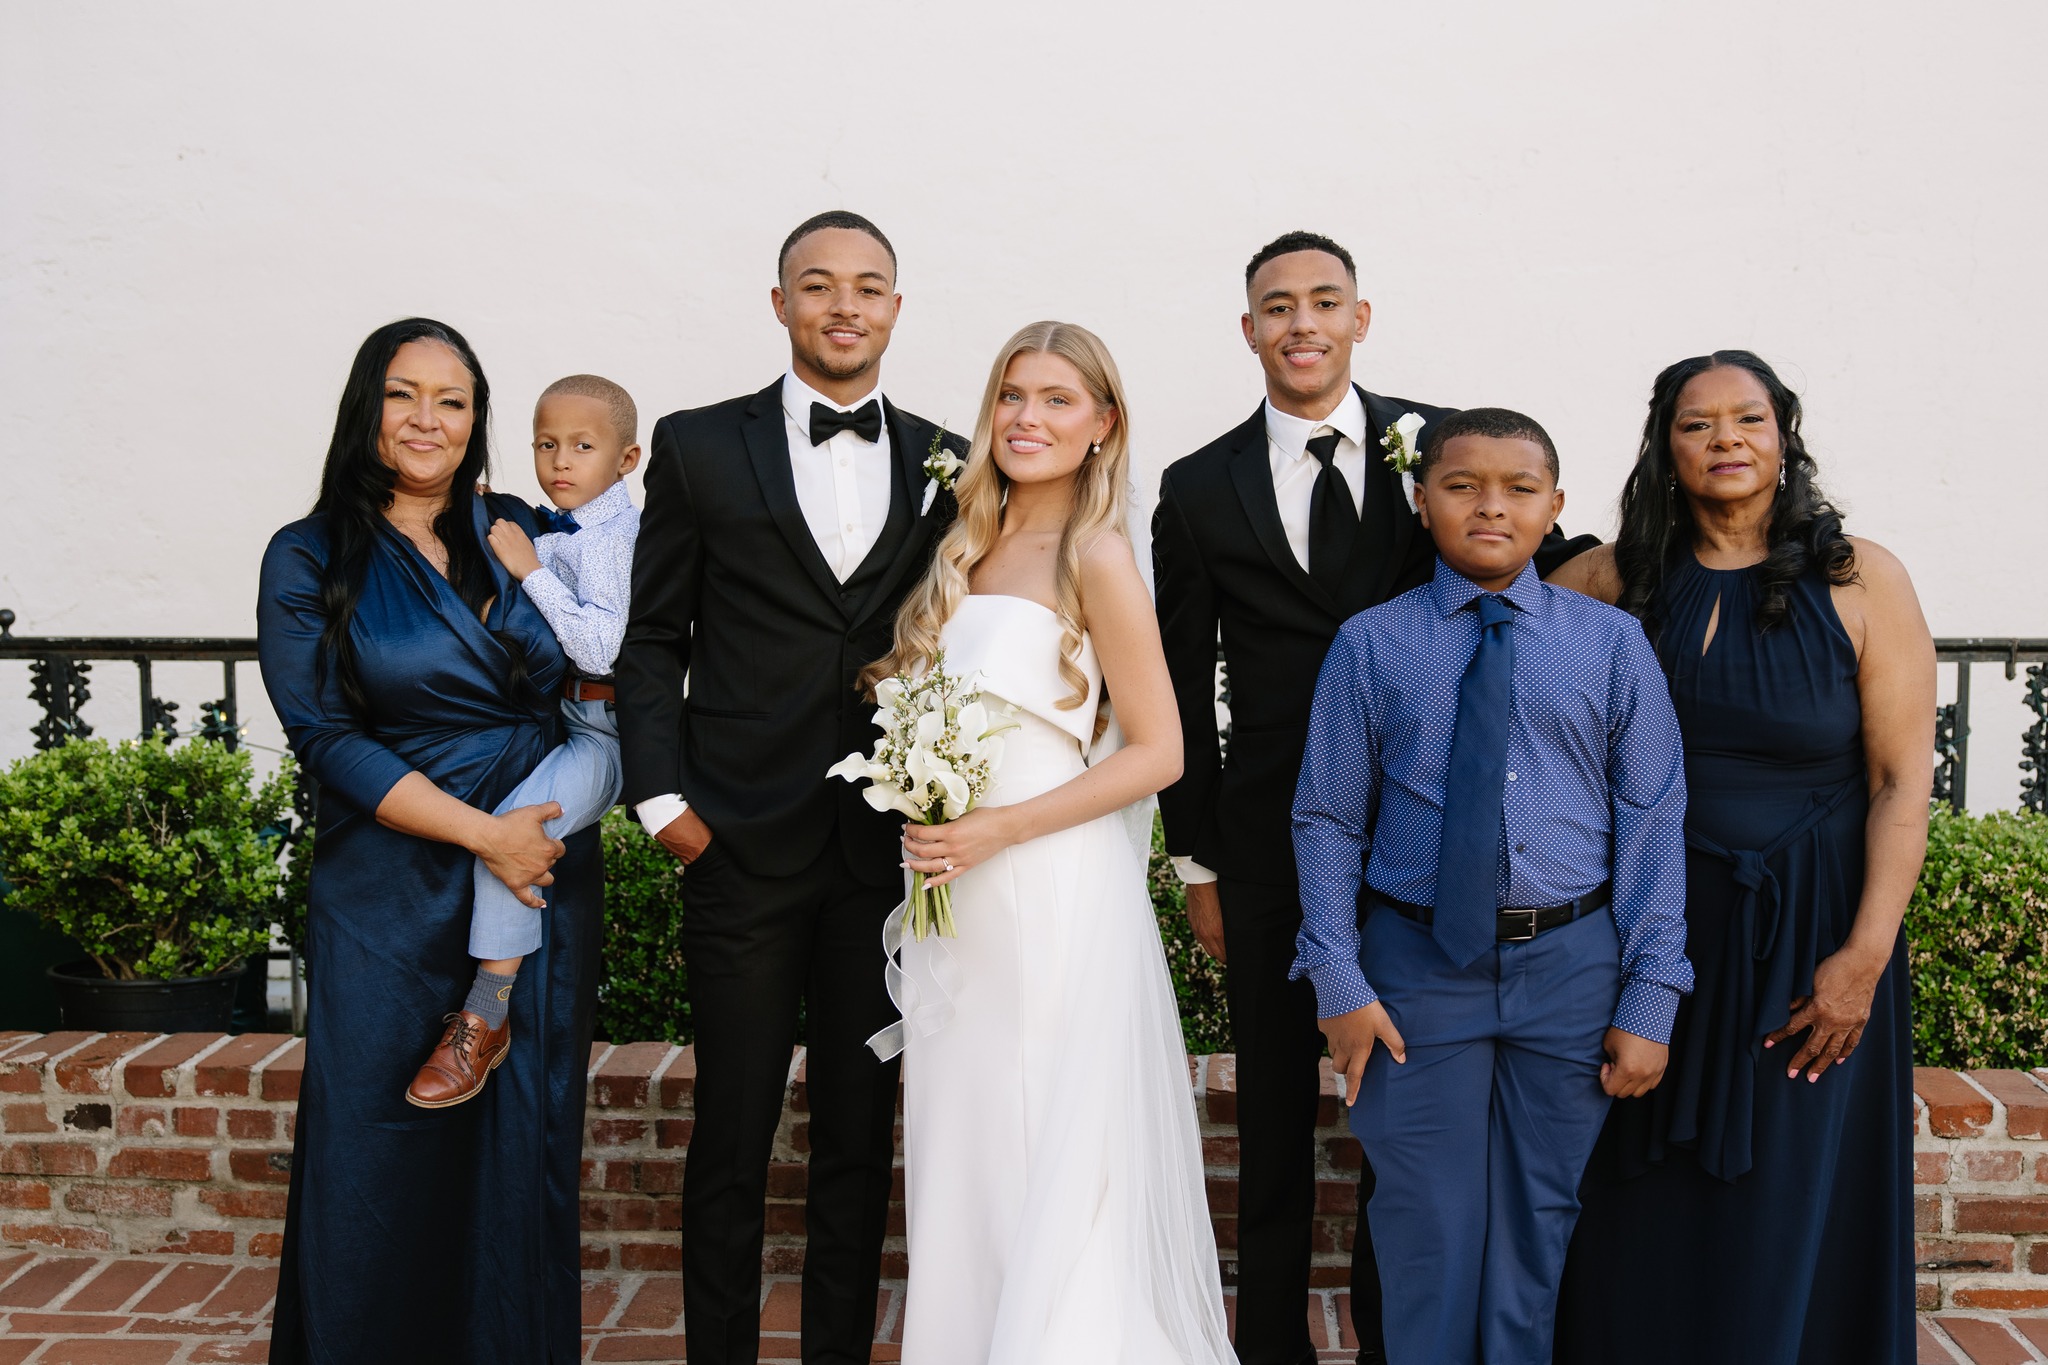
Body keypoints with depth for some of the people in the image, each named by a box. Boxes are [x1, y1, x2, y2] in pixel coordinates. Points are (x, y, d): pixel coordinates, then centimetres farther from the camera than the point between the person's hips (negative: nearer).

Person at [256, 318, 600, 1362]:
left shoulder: (523, 533, 8)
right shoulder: (312, 560, -1)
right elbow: (327, 740, -8)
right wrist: (484, 833, -14)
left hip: (546, 877, 3)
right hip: (394, 896, -2)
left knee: (525, 1148, 7)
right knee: (383, 1156, 3)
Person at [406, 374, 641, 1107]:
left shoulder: (609, 537, -15)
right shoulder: (554, 530, 12)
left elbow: (603, 648, -25)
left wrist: (531, 570, -22)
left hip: (602, 733, -10)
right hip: (555, 716, 10)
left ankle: (486, 1018, -14)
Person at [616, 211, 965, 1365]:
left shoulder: (946, 466, 6)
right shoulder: (701, 447, 2)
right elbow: (655, 636, 3)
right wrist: (662, 794, -5)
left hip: (888, 847, 2)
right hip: (743, 840, -2)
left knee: (862, 1135, 12)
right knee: (733, 1138, 7)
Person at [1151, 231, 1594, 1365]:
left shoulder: (1441, 444, 0)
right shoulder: (1199, 489, 1)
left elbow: (1551, 568, 10)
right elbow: (1181, 691, 4)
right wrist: (1199, 864, 4)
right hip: (1271, 839, 0)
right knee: (1274, 1101, 11)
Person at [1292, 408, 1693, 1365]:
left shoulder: (1612, 644, 2)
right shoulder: (1370, 646, 0)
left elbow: (1651, 824, 0)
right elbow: (1328, 820, 2)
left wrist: (1650, 998, -5)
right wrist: (1338, 980, -6)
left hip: (1571, 964, 1)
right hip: (1418, 964, -1)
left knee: (1539, 1225, 13)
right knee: (1428, 1232, 6)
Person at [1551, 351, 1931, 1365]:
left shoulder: (1860, 582, -7)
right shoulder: (1619, 579, 1)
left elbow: (1902, 782, -9)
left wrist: (1865, 954, -14)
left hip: (1807, 939, -2)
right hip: (1654, 934, 2)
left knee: (1788, 1199, 7)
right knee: (1645, 1201, 11)